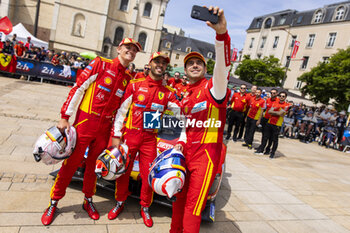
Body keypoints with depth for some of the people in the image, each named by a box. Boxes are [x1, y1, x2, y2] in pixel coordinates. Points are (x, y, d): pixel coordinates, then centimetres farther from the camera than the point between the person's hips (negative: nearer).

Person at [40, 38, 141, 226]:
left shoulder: (127, 79, 9)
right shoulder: (100, 64, -5)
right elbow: (78, 88, -7)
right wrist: (65, 117, -10)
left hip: (105, 127, 4)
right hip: (85, 121, -4)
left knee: (94, 164, 15)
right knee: (71, 162, 5)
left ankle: (88, 201, 33)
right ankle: (53, 202, 26)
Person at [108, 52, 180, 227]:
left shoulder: (168, 93, 5)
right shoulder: (135, 85, 0)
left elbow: (181, 113, -2)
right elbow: (121, 111, 0)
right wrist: (116, 135, -5)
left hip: (150, 139, 1)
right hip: (130, 135, -1)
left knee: (148, 175, 7)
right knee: (123, 171, 11)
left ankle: (145, 208, 30)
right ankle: (120, 203, 35)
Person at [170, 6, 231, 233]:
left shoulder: (213, 87, -8)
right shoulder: (186, 96, 15)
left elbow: (223, 65, -29)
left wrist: (222, 34, -45)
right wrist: (181, 141, 7)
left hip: (206, 153, -7)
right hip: (187, 152, 8)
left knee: (193, 207, -1)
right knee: (179, 197, 20)